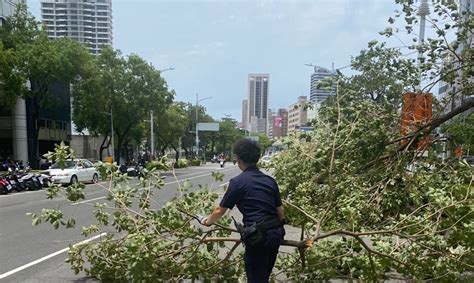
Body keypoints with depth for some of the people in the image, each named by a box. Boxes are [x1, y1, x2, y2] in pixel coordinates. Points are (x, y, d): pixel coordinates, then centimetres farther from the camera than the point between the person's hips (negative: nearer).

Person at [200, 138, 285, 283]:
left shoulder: (238, 182, -9)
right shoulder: (270, 180, 7)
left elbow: (220, 211, -1)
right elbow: (280, 210, 12)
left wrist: (208, 221, 19)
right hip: (276, 234, 7)